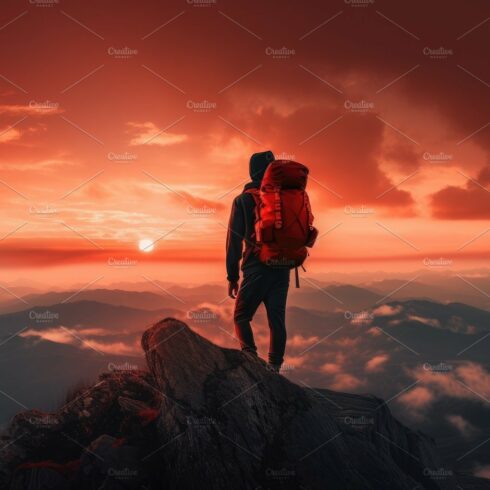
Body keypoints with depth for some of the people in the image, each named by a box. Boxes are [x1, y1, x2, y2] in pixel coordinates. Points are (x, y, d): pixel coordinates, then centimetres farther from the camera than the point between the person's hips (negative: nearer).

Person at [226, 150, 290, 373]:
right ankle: (274, 367, 3)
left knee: (241, 317, 9)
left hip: (255, 269, -3)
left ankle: (250, 356, -10)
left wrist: (232, 276, 1)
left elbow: (234, 240, -2)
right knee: (277, 319, 8)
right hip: (283, 270, 3)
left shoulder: (243, 200, 1)